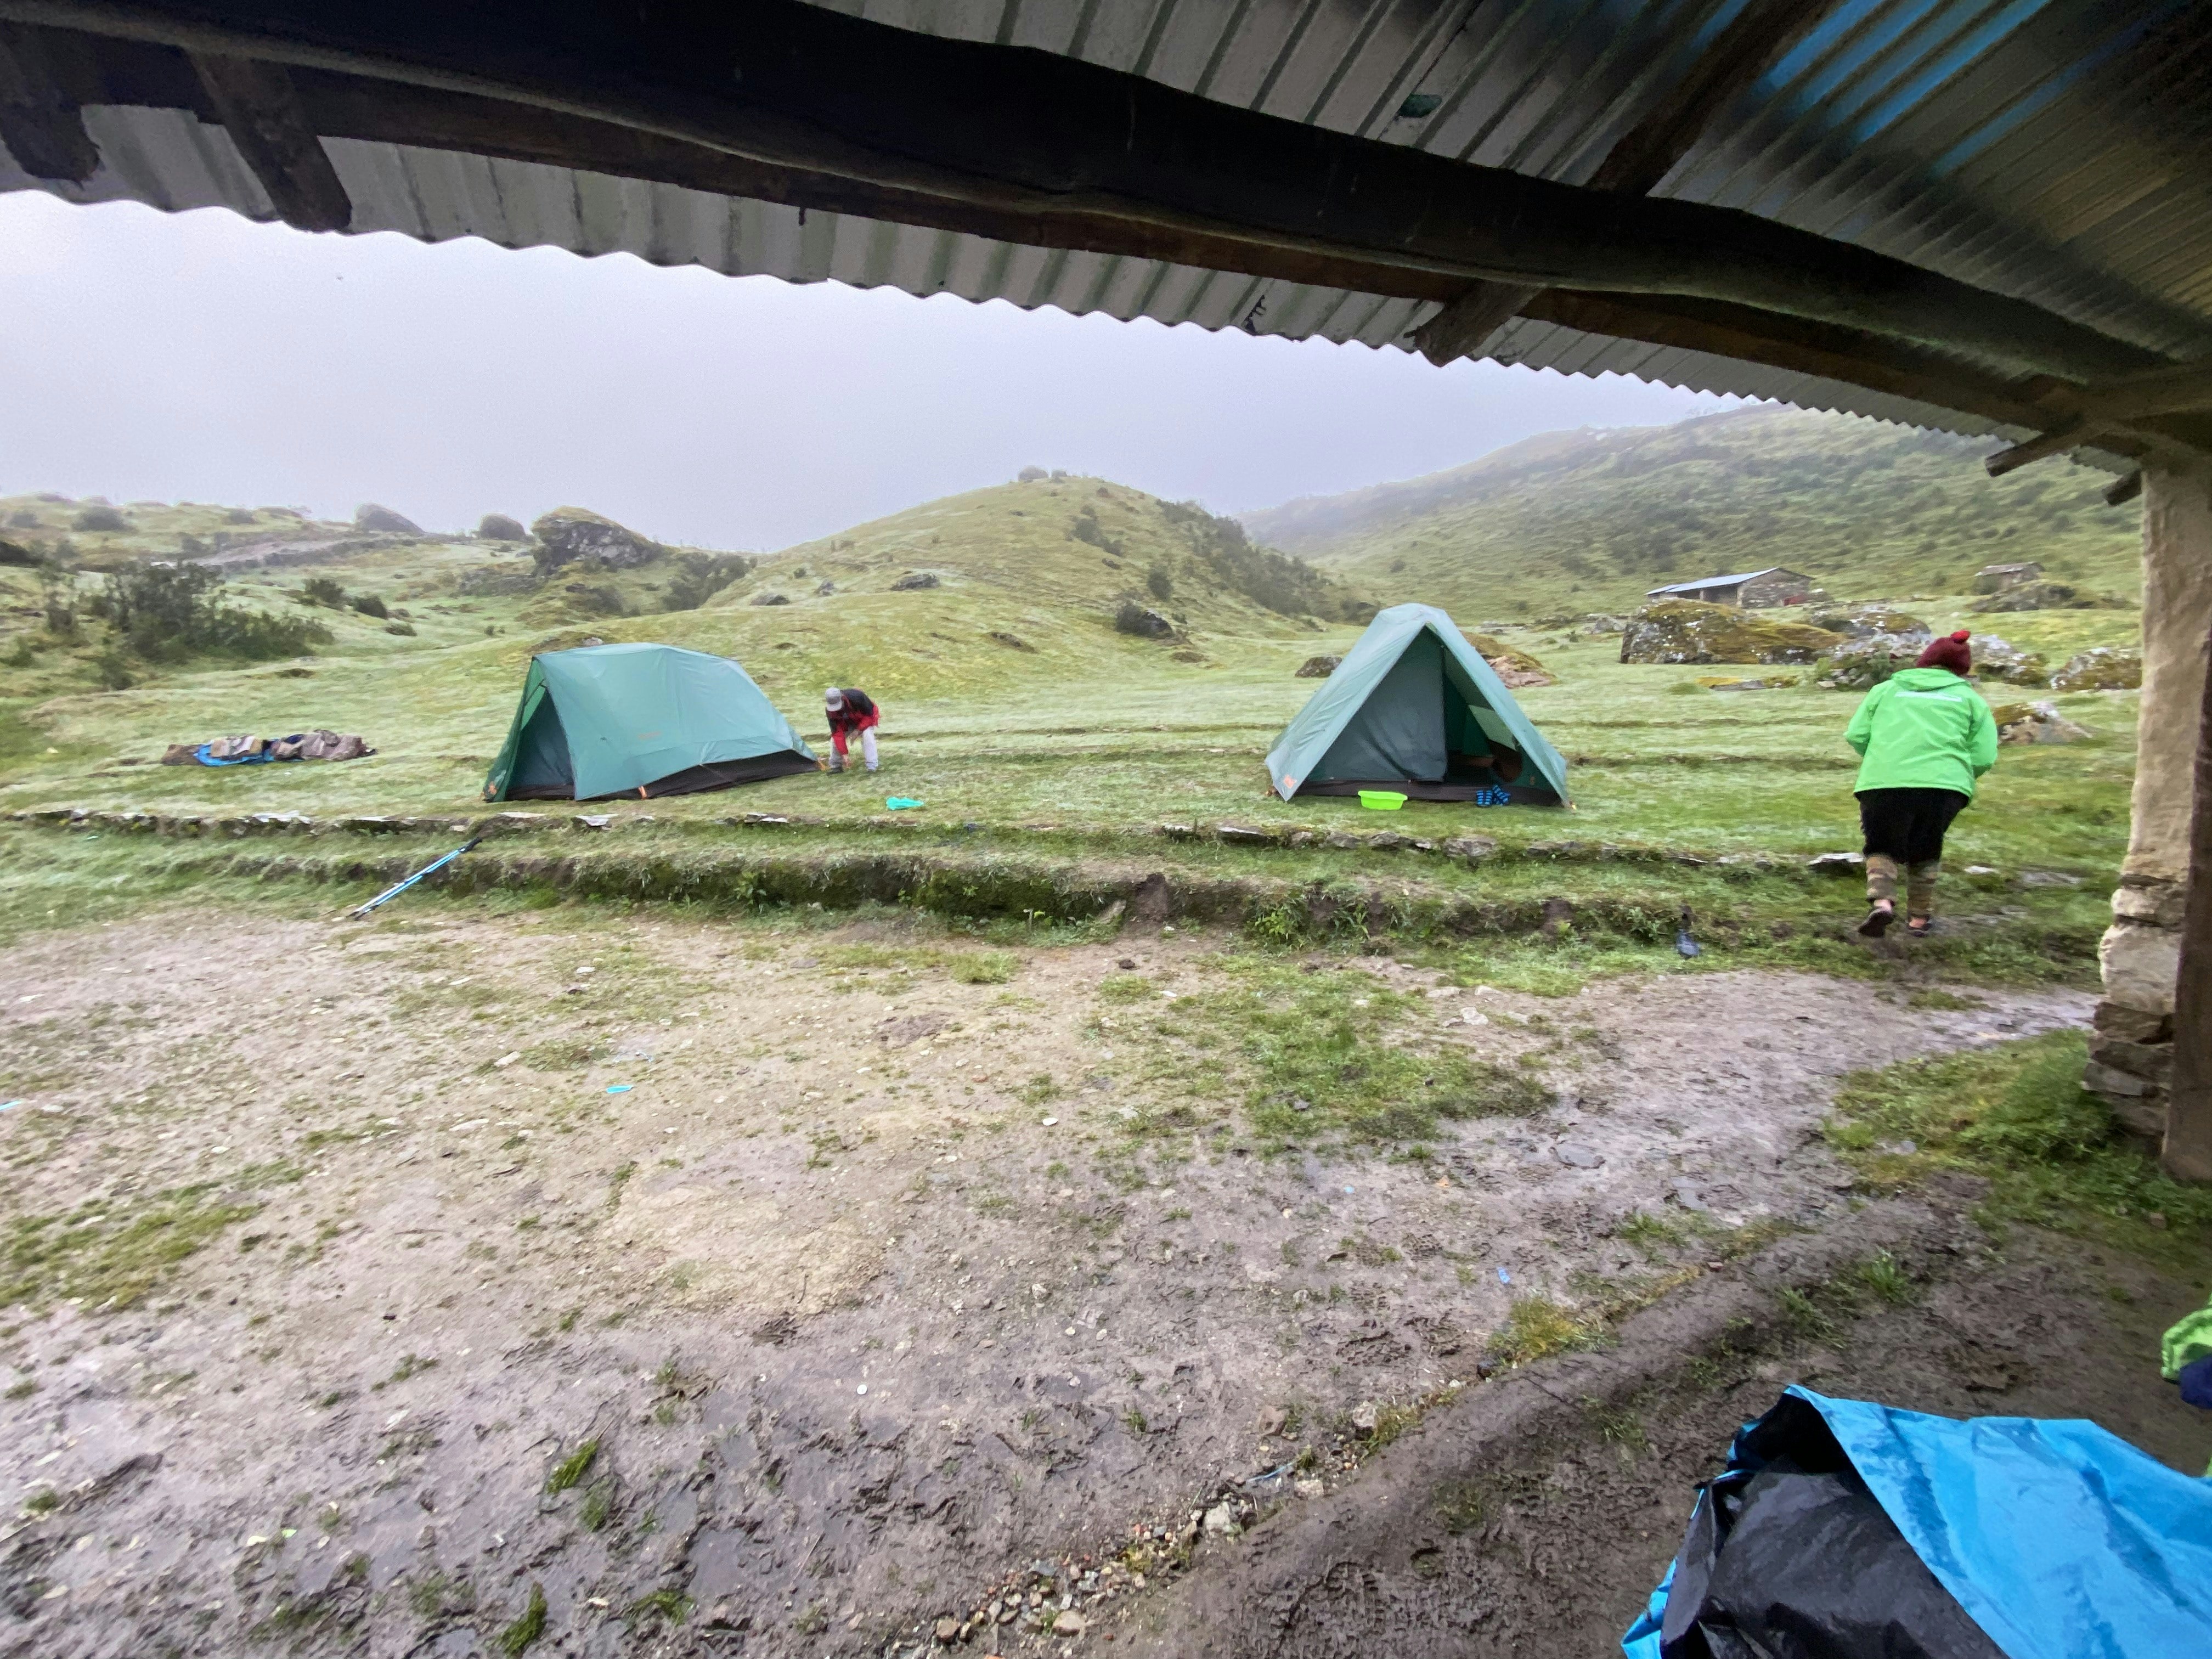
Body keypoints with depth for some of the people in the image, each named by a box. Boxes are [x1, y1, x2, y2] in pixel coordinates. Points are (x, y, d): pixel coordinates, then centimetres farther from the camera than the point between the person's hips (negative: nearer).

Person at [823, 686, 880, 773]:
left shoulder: (857, 697, -40)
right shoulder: (830, 710, -27)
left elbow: (870, 715, -27)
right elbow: (838, 733, -26)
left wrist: (858, 730, -32)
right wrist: (844, 754, -30)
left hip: (866, 719, -4)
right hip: (848, 723, 4)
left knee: (867, 735, -29)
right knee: (835, 737, -10)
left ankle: (872, 767, -26)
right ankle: (836, 766, 7)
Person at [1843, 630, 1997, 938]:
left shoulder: (1886, 688, 17)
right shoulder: (1971, 699, 17)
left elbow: (1855, 736, 8)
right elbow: (1984, 758, 8)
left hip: (1882, 783, -1)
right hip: (1943, 785, 1)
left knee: (1882, 848, 15)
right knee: (1925, 851, 22)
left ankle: (1881, 902, -10)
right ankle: (1919, 917, 27)